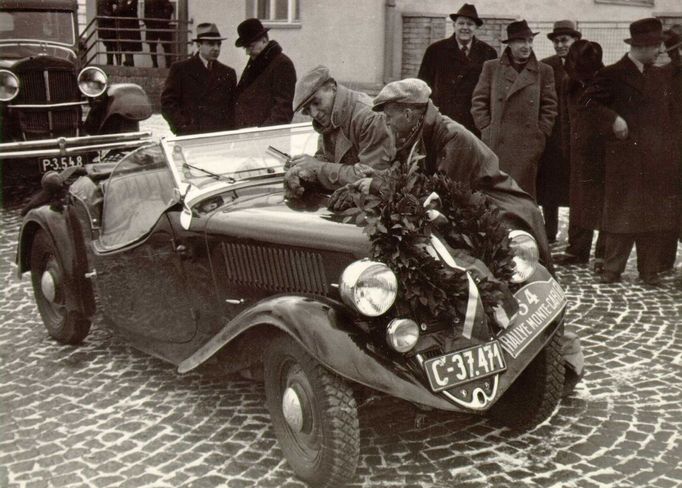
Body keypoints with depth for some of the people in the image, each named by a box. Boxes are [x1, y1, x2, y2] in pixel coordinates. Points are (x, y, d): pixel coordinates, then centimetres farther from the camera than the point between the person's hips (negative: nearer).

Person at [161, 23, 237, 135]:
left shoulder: (228, 73, 15)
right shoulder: (179, 69, 5)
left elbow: (233, 108, 16)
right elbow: (167, 104, 0)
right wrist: (184, 127, -11)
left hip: (222, 138, 3)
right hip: (189, 137, -3)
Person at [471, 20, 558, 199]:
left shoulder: (544, 71, 8)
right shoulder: (491, 67, 8)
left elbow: (549, 107, 9)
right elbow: (478, 101, 7)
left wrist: (540, 134, 0)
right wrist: (487, 129, 0)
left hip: (528, 146, 0)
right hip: (495, 145, 0)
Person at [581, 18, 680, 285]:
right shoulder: (613, 74, -3)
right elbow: (589, 99, -9)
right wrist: (613, 119, -17)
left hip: (658, 158, 5)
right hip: (625, 155, -5)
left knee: (655, 215, 6)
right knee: (622, 213, -1)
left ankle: (650, 270, 14)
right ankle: (612, 269, 7)